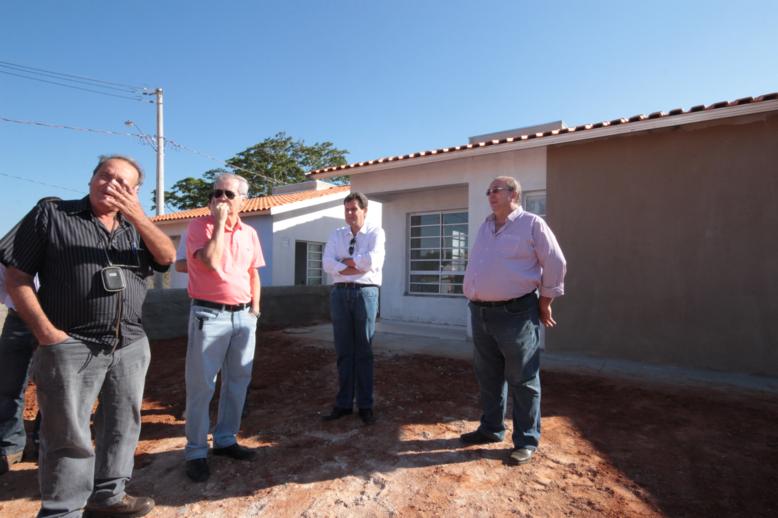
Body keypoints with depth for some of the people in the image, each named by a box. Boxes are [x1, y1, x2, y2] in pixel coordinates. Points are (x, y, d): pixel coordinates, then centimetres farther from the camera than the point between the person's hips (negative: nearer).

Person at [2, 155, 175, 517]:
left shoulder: (135, 226, 12)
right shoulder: (50, 215, 1)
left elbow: (168, 257, -4)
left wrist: (137, 216, -14)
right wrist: (46, 332, -11)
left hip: (131, 345, 5)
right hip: (71, 347, -4)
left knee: (123, 425, 13)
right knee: (69, 436, 2)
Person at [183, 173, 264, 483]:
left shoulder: (249, 233, 9)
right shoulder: (200, 225, -5)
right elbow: (212, 262, -22)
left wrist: (255, 307, 10)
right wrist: (220, 221, -16)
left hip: (244, 315, 6)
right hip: (209, 315, -5)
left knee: (238, 381, 13)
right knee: (201, 385, 2)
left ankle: (225, 440, 29)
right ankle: (196, 452, 17)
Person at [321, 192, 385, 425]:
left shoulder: (376, 232, 2)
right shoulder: (336, 234, 12)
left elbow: (372, 261, -15)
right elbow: (327, 264, -2)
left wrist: (345, 260, -3)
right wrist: (357, 267, -11)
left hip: (365, 292, -3)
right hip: (340, 293, 3)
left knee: (364, 351, 4)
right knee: (343, 351, 9)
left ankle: (365, 405, 16)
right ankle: (343, 403, 20)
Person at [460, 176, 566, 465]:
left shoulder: (531, 224, -6)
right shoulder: (485, 227, 15)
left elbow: (555, 265, -5)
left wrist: (544, 303, -2)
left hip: (515, 313, -7)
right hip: (480, 313, 7)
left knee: (522, 380, 4)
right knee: (488, 376, 16)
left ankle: (526, 441, 18)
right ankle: (491, 429, 32)